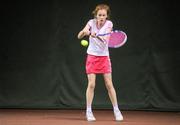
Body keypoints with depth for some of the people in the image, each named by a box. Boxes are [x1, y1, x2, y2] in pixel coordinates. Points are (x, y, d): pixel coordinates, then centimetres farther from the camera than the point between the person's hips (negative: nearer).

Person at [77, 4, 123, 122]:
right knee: (91, 84, -5)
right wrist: (84, 31, -35)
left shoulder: (109, 24, -9)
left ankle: (116, 110, 9)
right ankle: (89, 111, 4)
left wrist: (96, 35, -43)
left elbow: (105, 39, -24)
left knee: (109, 84, -2)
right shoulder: (91, 22, -7)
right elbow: (79, 36, -13)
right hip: (92, 56, 0)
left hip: (104, 57, 0)